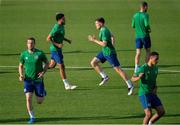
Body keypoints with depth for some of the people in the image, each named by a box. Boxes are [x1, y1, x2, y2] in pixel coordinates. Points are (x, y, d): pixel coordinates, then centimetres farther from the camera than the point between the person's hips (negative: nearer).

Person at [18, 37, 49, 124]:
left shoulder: (40, 53, -9)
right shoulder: (24, 54, -2)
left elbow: (46, 63, 4)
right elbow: (21, 65, 12)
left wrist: (43, 72, -13)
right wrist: (21, 75, -5)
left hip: (38, 80, -1)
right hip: (28, 80, 1)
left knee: (40, 102, 4)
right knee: (28, 98, -15)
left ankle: (43, 93, 42)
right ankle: (32, 117, -1)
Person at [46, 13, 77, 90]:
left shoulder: (61, 26, 8)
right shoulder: (56, 28, -21)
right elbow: (48, 38, -22)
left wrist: (66, 40, 10)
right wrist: (57, 44, -27)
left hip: (57, 49, 10)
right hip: (55, 49, -10)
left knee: (52, 65, 18)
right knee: (61, 67, -5)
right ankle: (67, 85, -2)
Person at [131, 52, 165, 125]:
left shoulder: (155, 68, 8)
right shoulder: (143, 68, -13)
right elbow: (133, 79, -10)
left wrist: (155, 89, 3)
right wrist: (139, 77, -32)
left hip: (152, 93, 7)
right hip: (144, 94, -7)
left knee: (161, 111, 1)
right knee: (149, 114, -17)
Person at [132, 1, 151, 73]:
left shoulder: (135, 15, 5)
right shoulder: (145, 15, -13)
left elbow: (133, 26, 9)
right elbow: (146, 24, -25)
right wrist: (149, 29, -6)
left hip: (138, 36, 5)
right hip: (145, 35, -5)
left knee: (138, 52, 3)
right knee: (148, 51, 10)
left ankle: (136, 68, -7)